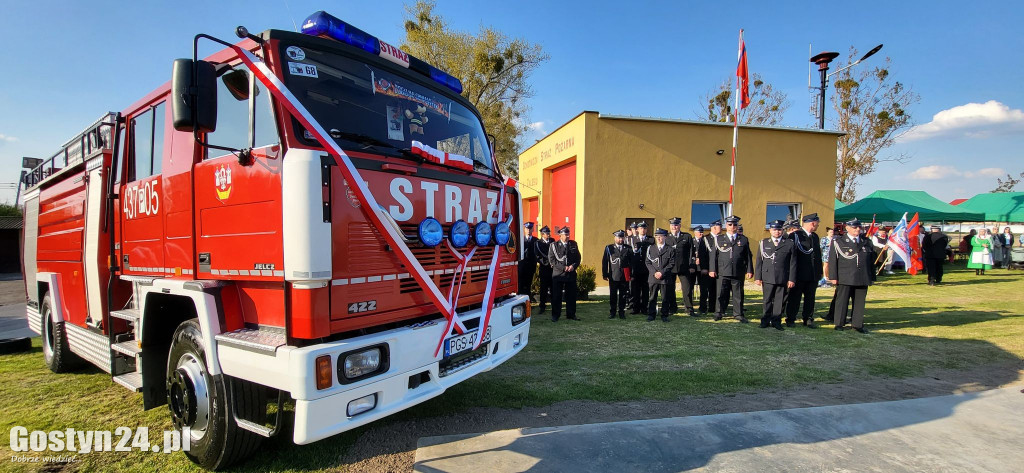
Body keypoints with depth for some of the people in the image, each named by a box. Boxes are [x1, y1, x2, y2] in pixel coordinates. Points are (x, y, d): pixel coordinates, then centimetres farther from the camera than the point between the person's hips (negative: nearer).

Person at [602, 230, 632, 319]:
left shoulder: (628, 249, 8)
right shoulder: (609, 248, 5)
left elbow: (632, 262, 9)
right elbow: (604, 262, 4)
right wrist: (605, 274, -1)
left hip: (624, 277, 1)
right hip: (613, 276, -1)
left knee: (623, 295, 5)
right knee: (613, 295, 4)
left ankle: (621, 312, 17)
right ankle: (612, 312, 15)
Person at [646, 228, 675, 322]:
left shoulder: (671, 249, 4)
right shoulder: (650, 248, 10)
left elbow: (672, 263, -1)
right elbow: (647, 262, 7)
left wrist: (662, 272, -11)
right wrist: (654, 272, -7)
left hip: (665, 278, -1)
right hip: (653, 277, 2)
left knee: (665, 298, 3)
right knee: (652, 297, 5)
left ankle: (664, 315, 13)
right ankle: (651, 314, 13)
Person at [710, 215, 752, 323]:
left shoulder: (743, 239, 10)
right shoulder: (719, 239, 8)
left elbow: (748, 256, 9)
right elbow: (714, 255, 6)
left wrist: (749, 270, 3)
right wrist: (712, 269, 0)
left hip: (738, 273, 1)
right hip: (723, 272, -1)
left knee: (738, 294, 6)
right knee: (721, 294, 2)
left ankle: (738, 314, 17)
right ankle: (719, 313, 13)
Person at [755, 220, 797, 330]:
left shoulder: (790, 243, 6)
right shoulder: (763, 243, 9)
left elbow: (793, 263, 3)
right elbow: (759, 261, 8)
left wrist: (792, 279, -2)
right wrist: (757, 277, 2)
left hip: (783, 278, 0)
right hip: (767, 278, 1)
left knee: (779, 301, 4)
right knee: (767, 300, 6)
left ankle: (776, 321, 15)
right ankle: (765, 320, 16)